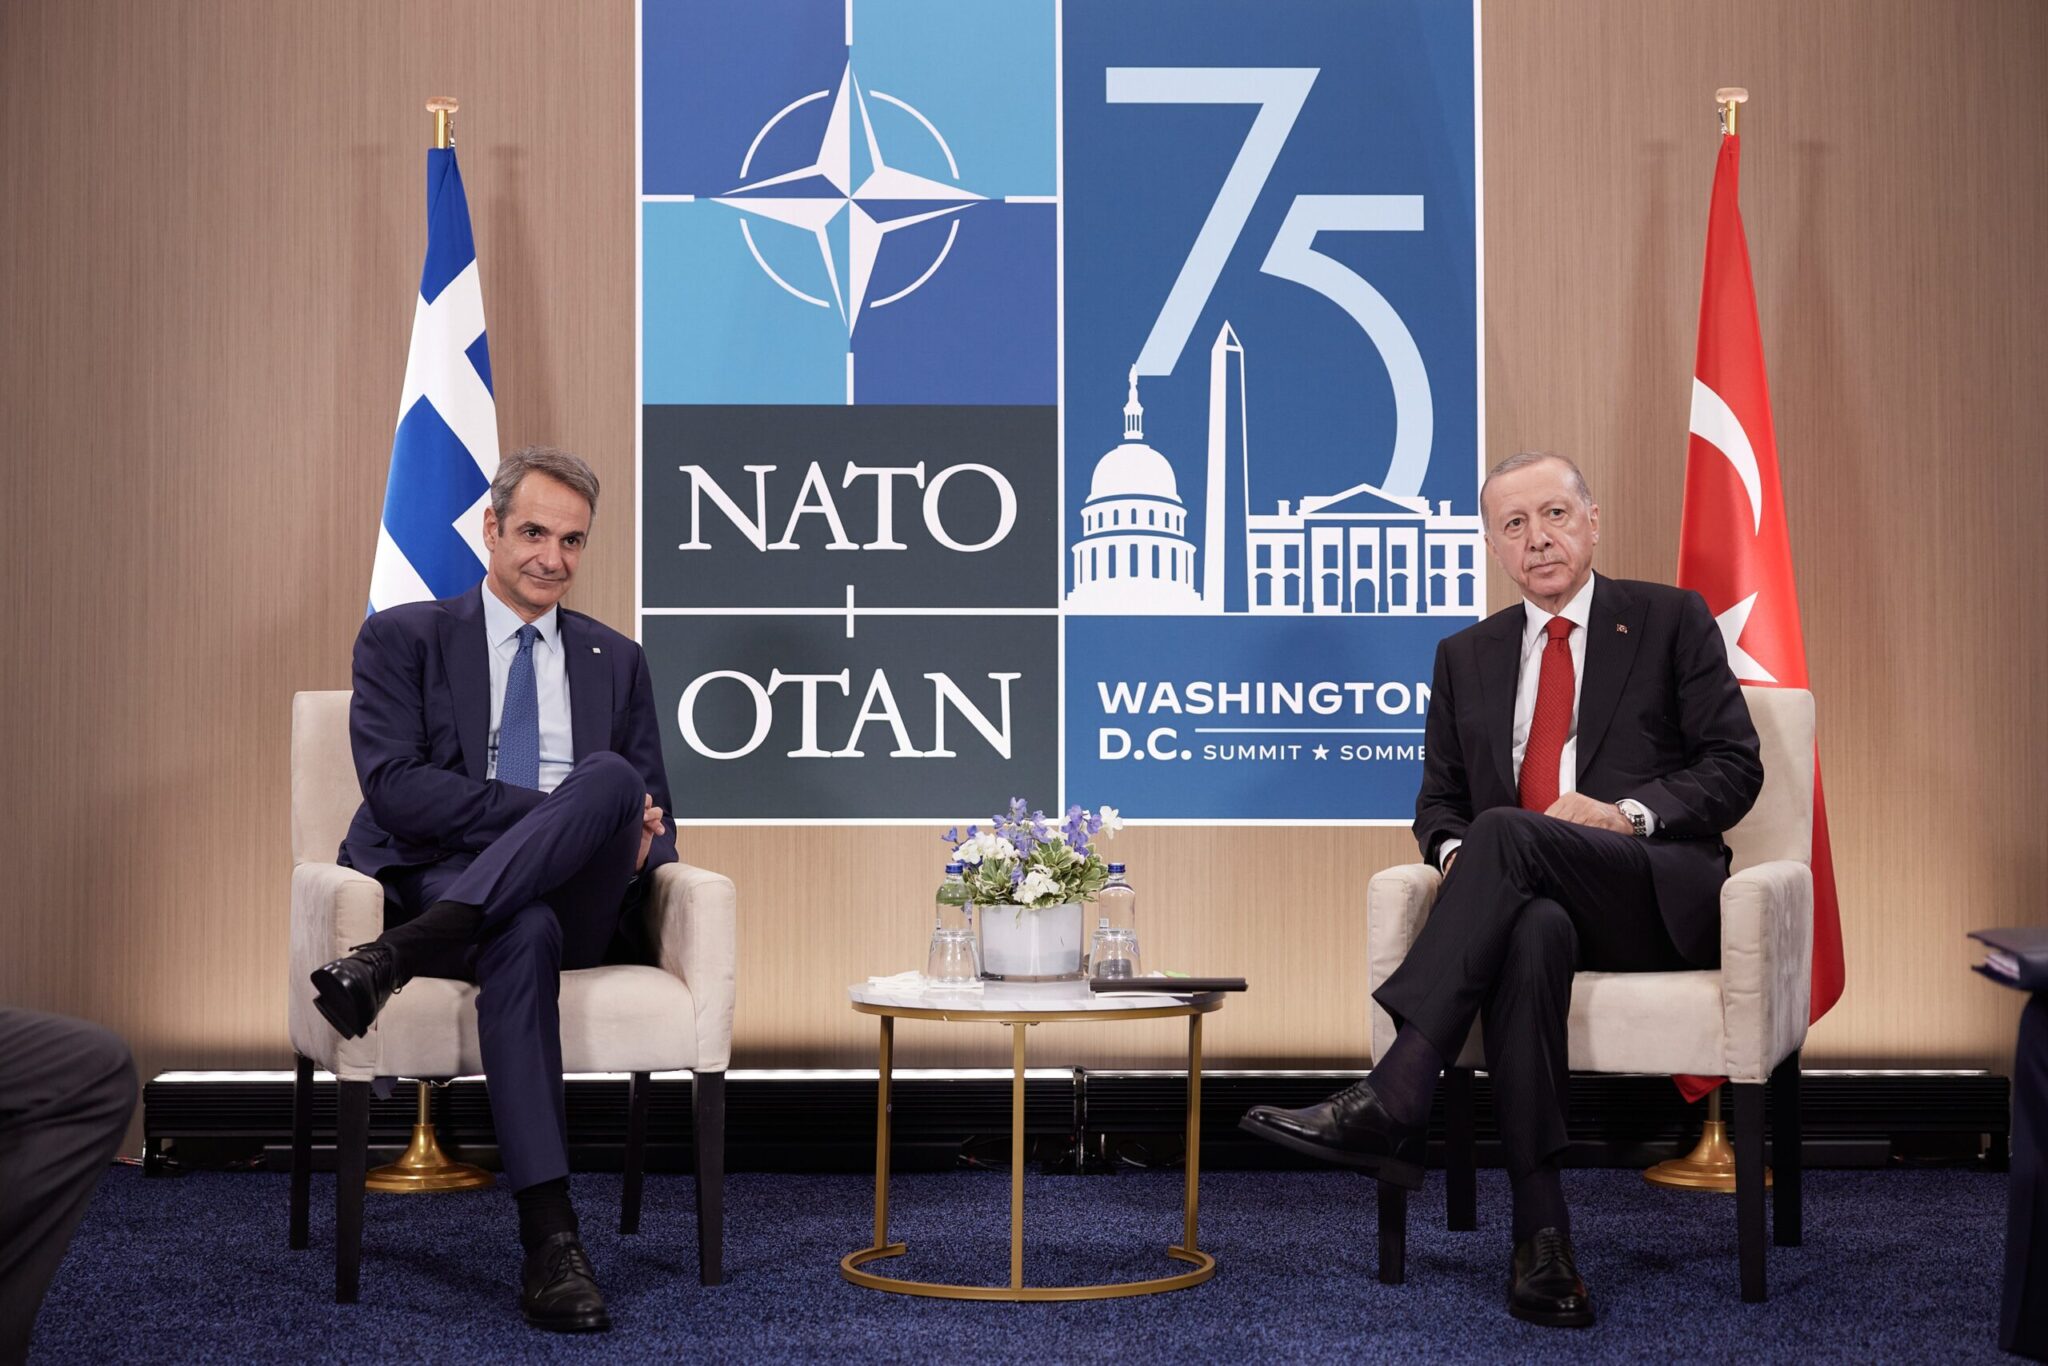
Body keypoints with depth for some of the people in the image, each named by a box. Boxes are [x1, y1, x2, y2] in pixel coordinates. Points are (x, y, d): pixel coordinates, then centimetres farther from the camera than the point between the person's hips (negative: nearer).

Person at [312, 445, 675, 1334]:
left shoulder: (615, 661, 21)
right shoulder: (403, 639, 10)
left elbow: (651, 815, 18)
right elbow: (394, 786, -7)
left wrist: (640, 846, -9)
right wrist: (549, 813, -16)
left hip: (574, 902, 3)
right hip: (436, 883, -3)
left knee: (612, 777, -30)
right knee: (524, 932, -39)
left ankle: (396, 958, -39)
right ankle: (550, 1241, -42)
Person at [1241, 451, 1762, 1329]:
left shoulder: (1672, 621, 10)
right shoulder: (1467, 658, 21)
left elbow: (1733, 765, 3)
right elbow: (1439, 799, 20)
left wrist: (1628, 813, -14)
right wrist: (1453, 849, -5)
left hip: (1657, 894, -2)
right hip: (1524, 898, 2)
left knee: (1504, 829, -33)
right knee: (1529, 932, -37)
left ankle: (1390, 1104, -41)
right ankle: (1541, 1232, -40)